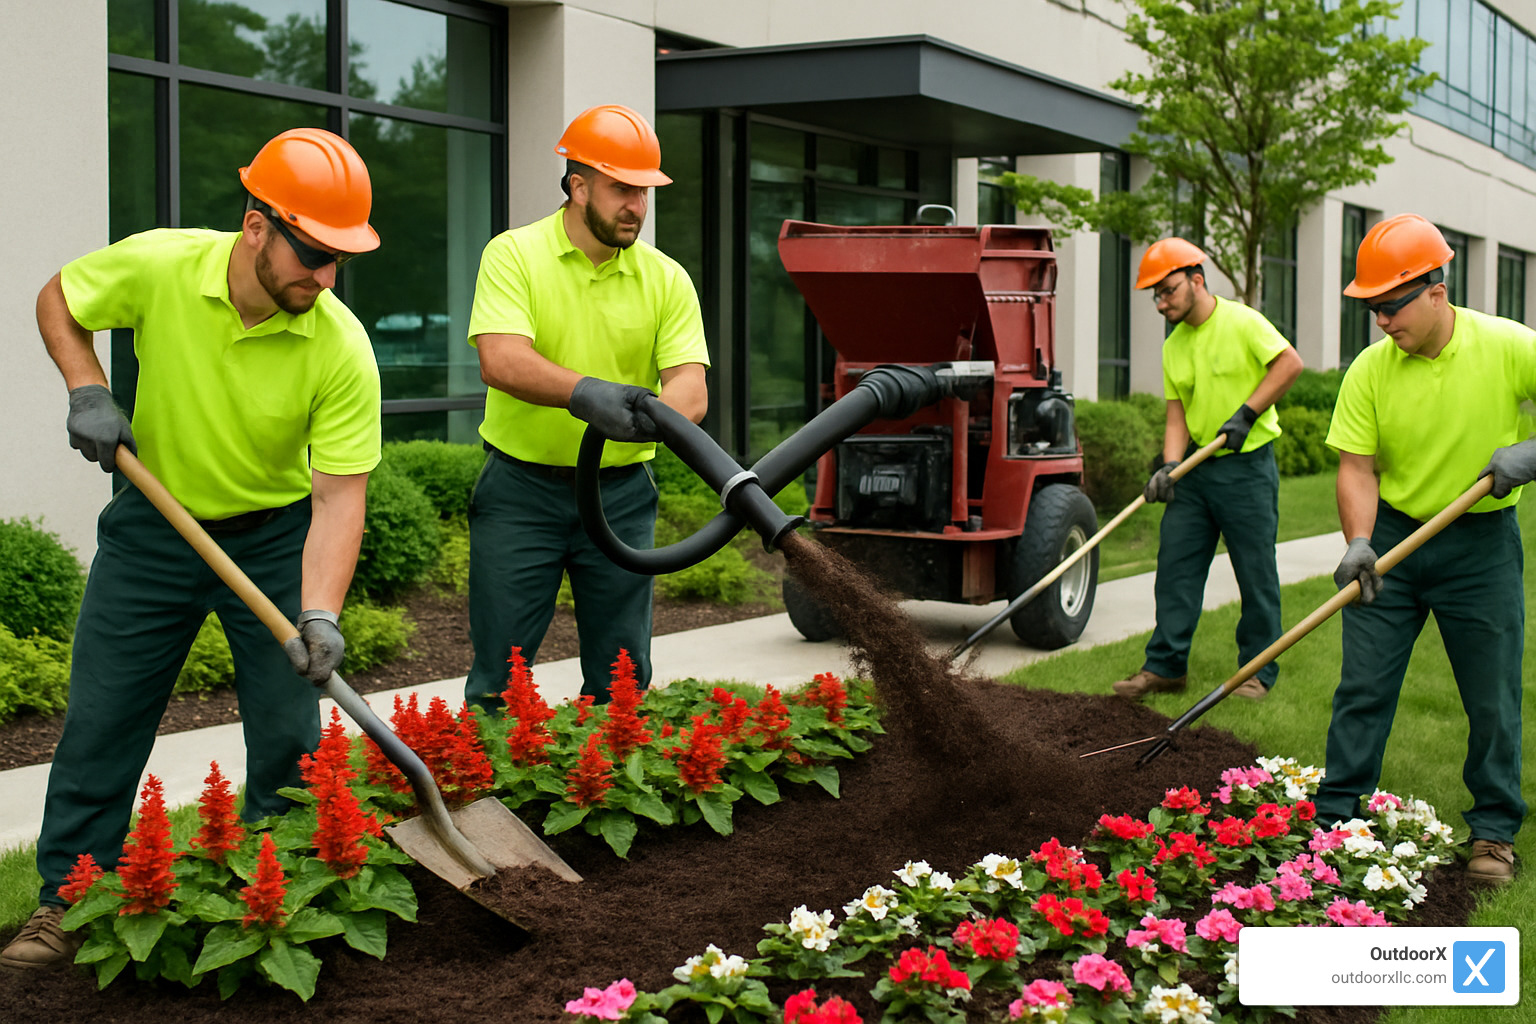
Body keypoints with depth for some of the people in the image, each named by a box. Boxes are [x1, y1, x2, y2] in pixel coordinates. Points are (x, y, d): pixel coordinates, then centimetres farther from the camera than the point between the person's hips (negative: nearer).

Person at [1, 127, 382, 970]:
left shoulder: (342, 349, -25)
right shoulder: (157, 267, -21)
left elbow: (339, 495, -24)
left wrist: (320, 614, -35)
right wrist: (86, 390, -15)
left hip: (274, 536, -1)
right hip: (153, 523, 1)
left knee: (288, 734, 2)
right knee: (100, 717, 5)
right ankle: (68, 901, 19)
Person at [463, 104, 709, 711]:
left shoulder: (666, 278, 2)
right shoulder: (514, 255, -6)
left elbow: (691, 384, -9)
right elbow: (500, 361, -21)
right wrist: (585, 392, -39)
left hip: (622, 494, 3)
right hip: (521, 487, -2)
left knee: (623, 677, 7)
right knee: (499, 671, 2)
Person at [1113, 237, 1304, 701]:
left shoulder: (1241, 322, -8)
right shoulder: (1174, 346, 10)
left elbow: (1290, 363, -13)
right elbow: (1177, 414, 7)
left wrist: (1247, 412, -17)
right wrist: (1169, 465, -8)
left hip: (1247, 465, -6)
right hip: (1198, 468, 6)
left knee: (1256, 573, 1)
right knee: (1175, 564, 4)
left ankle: (1259, 671, 12)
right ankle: (1165, 666, 10)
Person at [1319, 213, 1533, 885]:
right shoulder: (1370, 369, -8)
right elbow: (1357, 467, -8)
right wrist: (1359, 544, -22)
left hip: (1481, 543, -1)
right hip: (1393, 535, 2)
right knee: (1363, 685, 4)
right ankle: (1335, 817, 14)